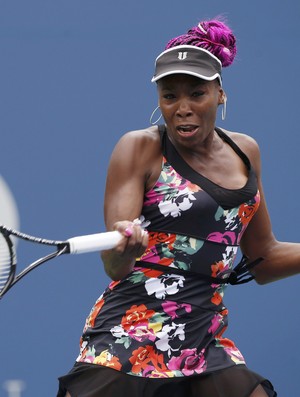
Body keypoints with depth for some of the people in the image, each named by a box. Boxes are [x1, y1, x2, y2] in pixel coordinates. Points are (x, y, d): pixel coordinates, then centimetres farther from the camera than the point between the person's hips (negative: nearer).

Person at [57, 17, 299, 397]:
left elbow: (262, 261, 22)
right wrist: (124, 249, -35)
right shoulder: (139, 149, -4)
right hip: (127, 339, -5)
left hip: (206, 345, 5)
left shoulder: (245, 152, 12)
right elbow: (114, 267, -14)